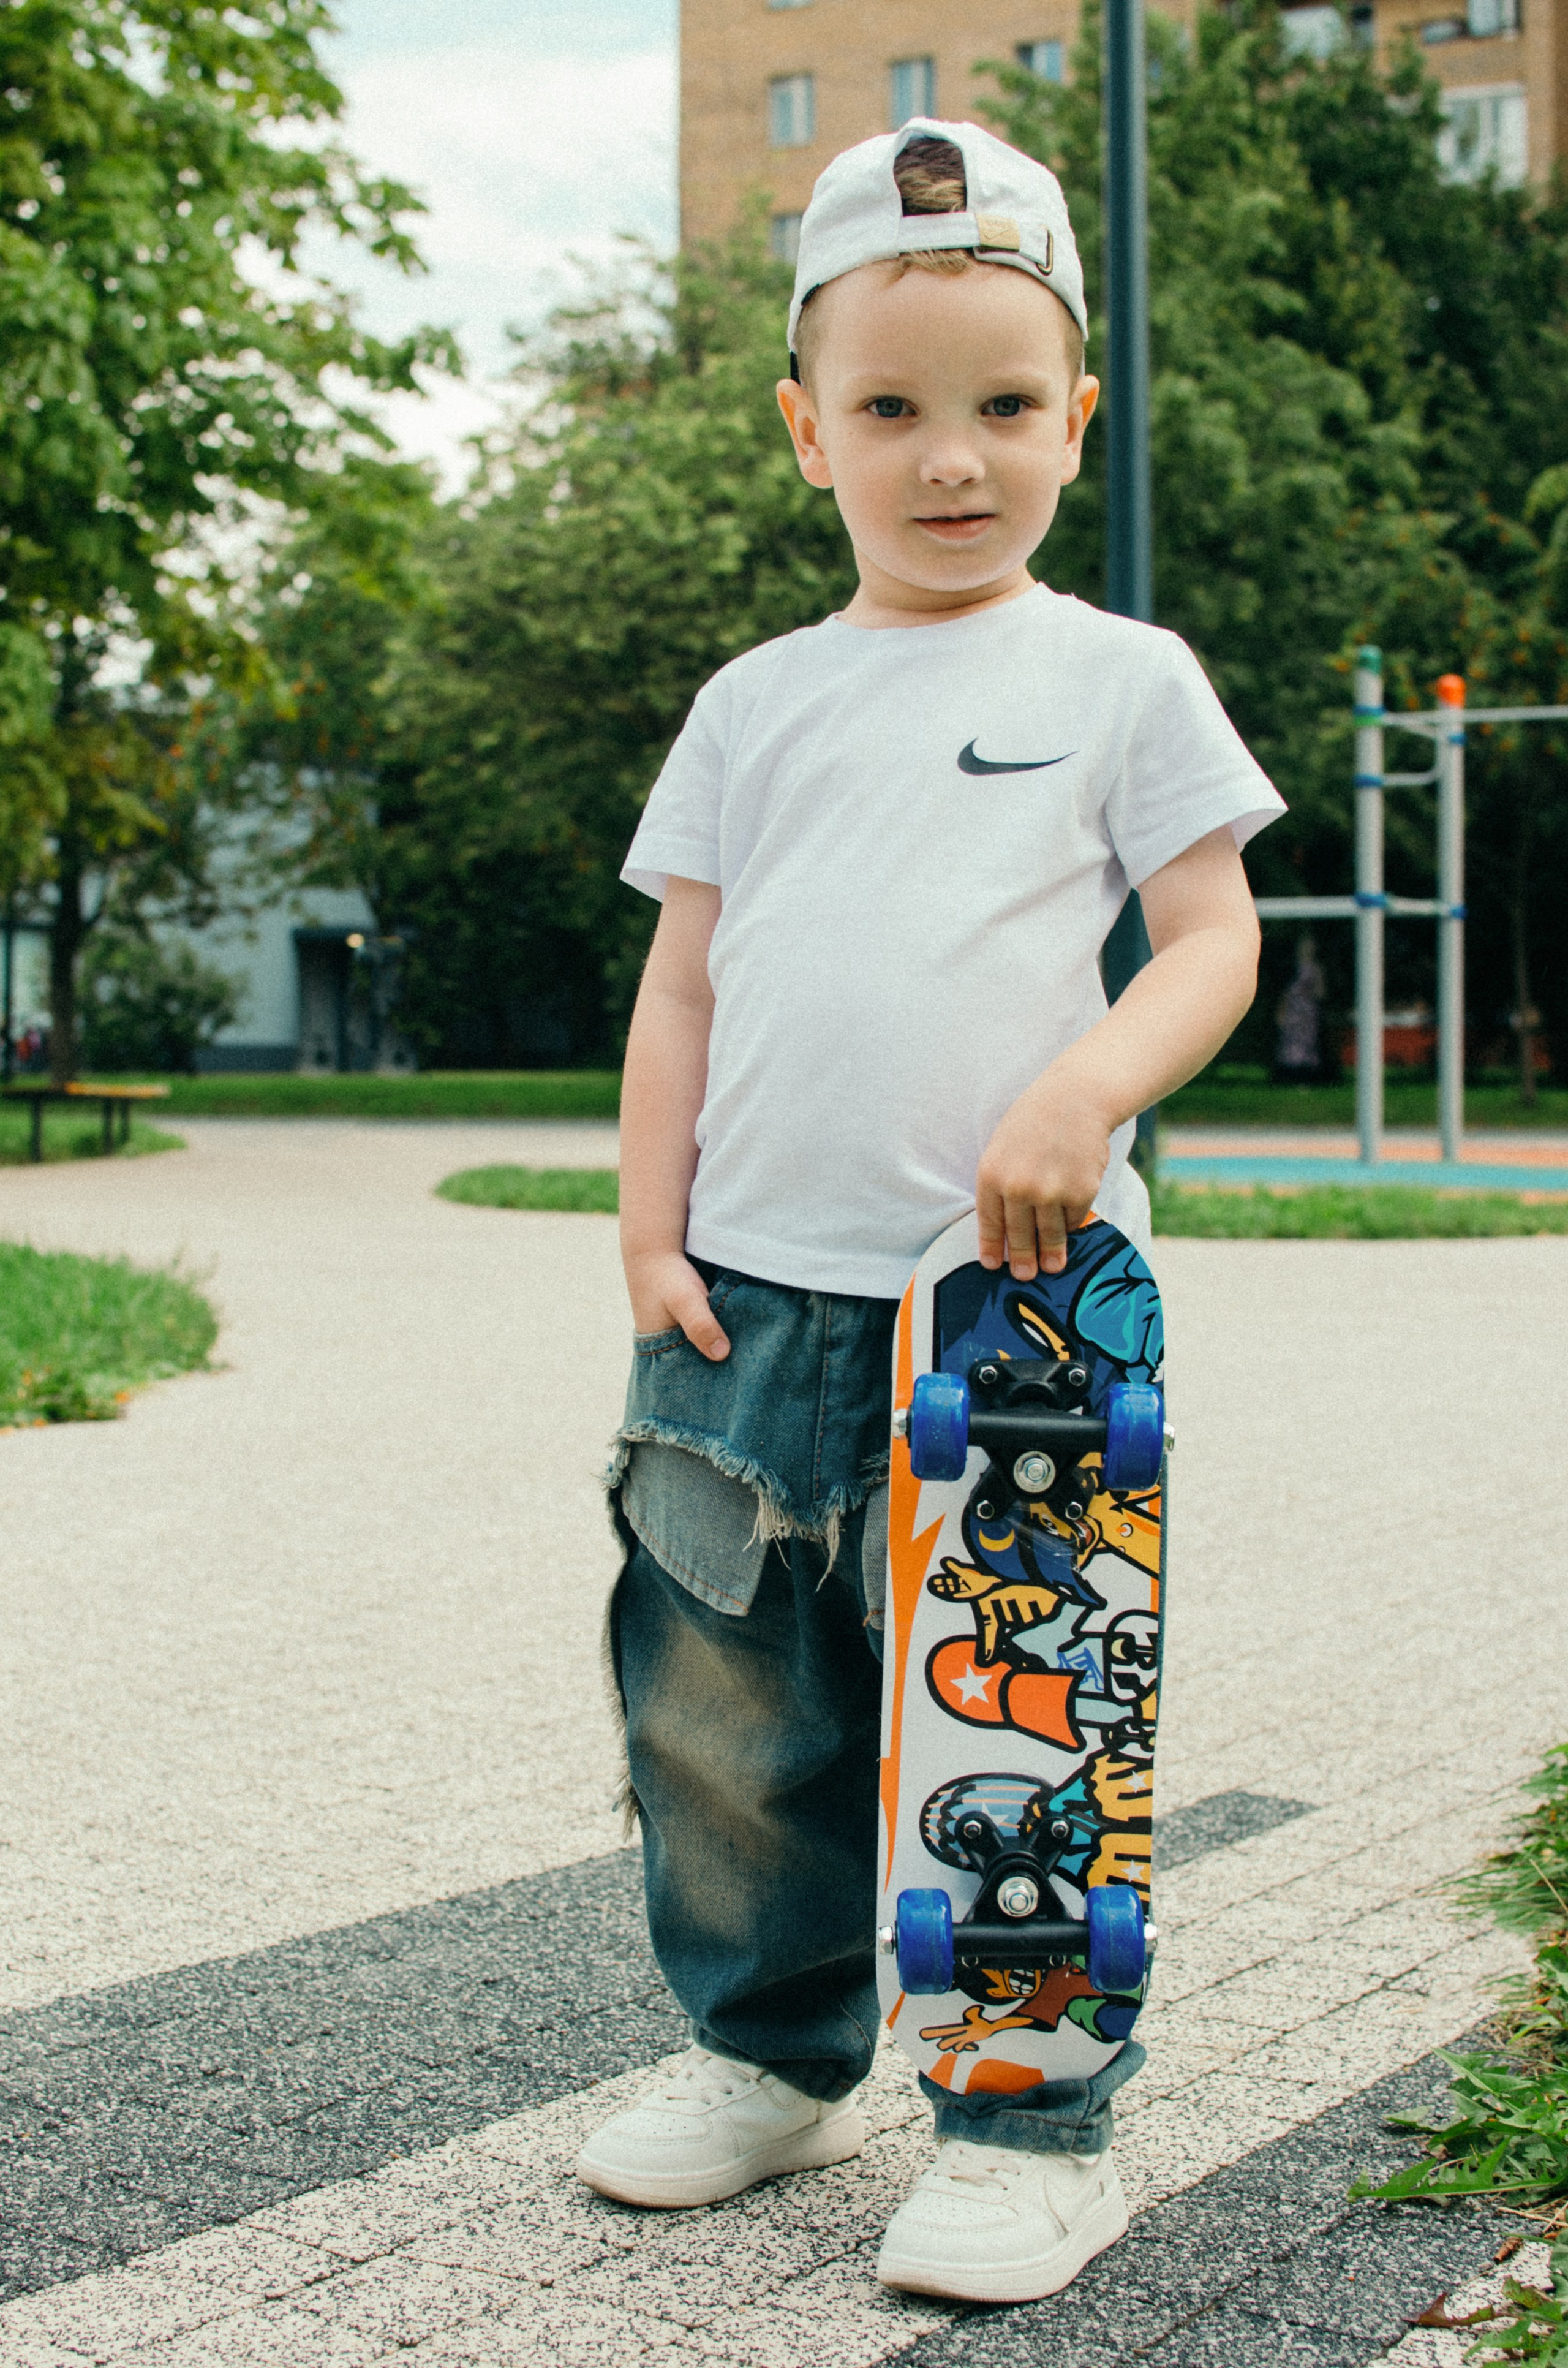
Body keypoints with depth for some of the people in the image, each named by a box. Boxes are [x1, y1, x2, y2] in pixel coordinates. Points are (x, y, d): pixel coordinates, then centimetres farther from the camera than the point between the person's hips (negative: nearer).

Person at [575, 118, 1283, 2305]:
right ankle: (775, 2054, 31)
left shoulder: (1120, 680, 5)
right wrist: (653, 1229, 3)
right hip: (753, 1299, 4)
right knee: (720, 1708, 11)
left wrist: (1088, 1087, -17)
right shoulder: (759, 703, 13)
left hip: (1011, 1299, -4)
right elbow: (686, 979, 13)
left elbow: (1215, 937, 1)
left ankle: (1033, 2127, 15)